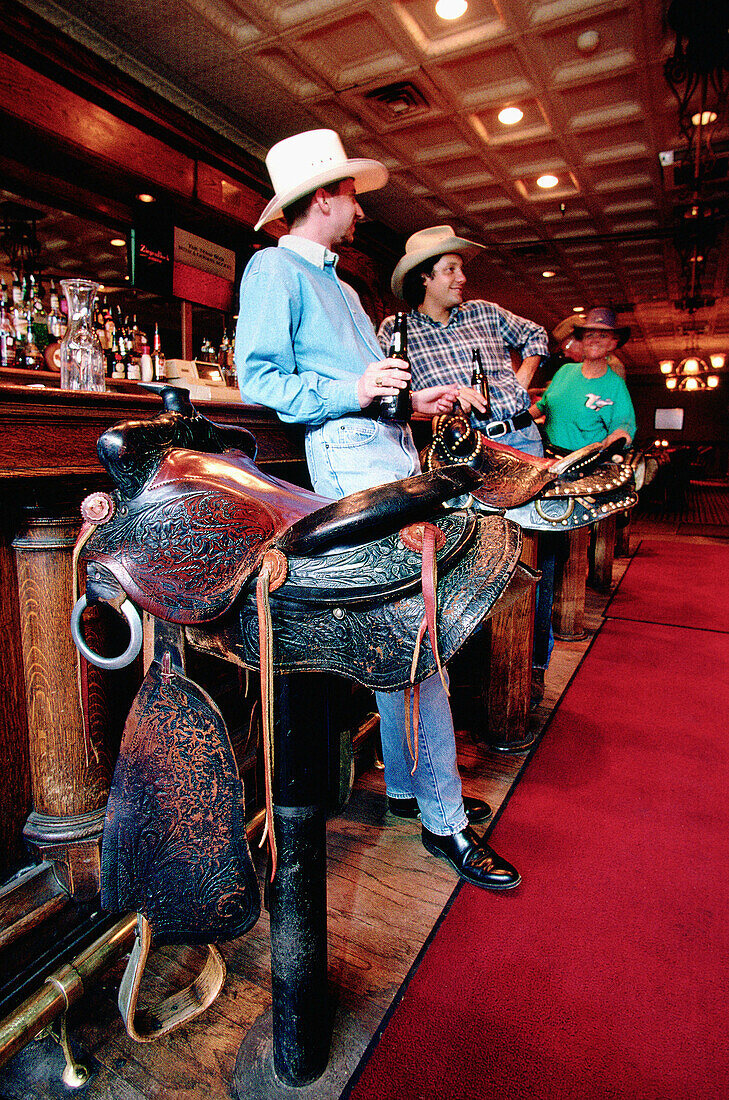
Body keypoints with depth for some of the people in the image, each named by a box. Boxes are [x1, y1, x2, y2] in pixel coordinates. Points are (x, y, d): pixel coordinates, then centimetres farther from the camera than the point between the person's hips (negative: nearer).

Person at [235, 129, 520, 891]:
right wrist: (352, 392, -20)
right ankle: (443, 819, 0)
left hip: (390, 450, 10)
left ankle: (407, 785, 23)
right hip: (350, 455, -10)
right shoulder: (273, 268, 2)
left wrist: (411, 400, 20)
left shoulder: (336, 283, 31)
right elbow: (258, 378, -10)